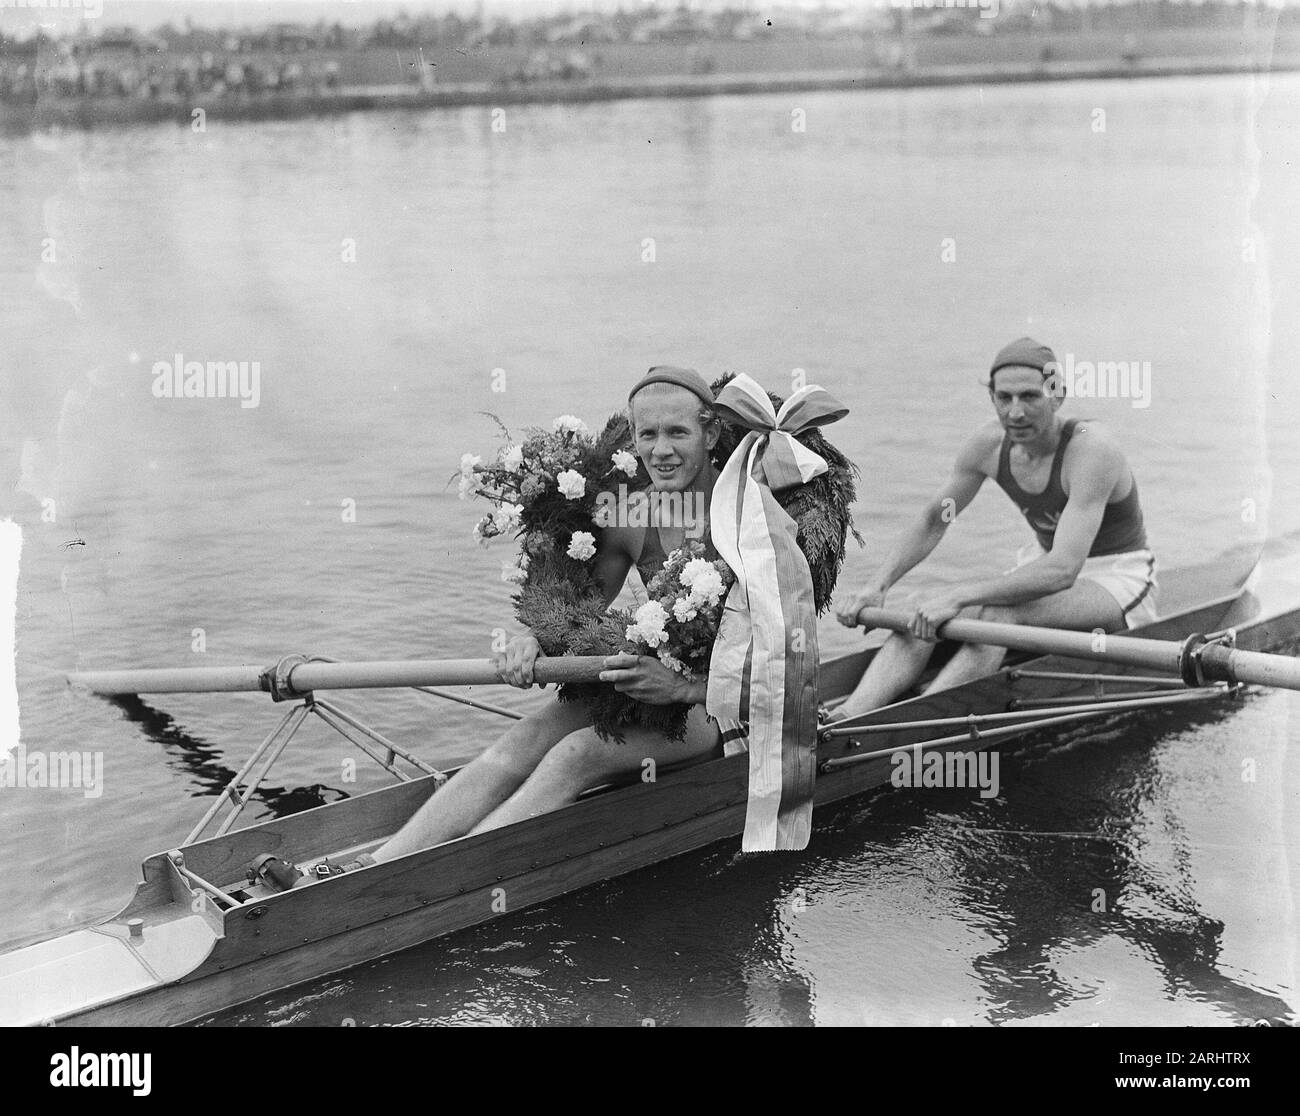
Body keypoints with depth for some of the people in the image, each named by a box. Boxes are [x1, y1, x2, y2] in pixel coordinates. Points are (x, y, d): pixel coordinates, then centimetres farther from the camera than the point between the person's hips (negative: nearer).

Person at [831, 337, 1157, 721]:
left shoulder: (1091, 448, -27)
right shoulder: (989, 445, -7)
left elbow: (1063, 570, -36)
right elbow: (932, 520, 6)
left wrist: (960, 595, -42)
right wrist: (876, 586, -9)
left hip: (1118, 582, -6)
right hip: (1043, 567, 6)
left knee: (997, 611, -36)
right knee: (925, 615, -19)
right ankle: (842, 720, -34)